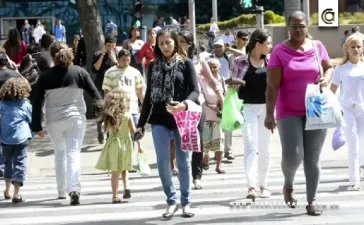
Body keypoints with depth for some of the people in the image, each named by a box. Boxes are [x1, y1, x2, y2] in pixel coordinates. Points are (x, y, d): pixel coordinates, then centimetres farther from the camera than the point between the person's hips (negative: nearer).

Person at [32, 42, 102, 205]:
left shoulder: (45, 77, -1)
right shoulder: (79, 72, 0)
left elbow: (37, 103, -1)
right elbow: (95, 94, 0)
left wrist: (37, 126, 4)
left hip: (54, 121, 1)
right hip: (76, 118, -1)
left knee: (59, 153, 18)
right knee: (74, 153, -5)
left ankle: (61, 191, 25)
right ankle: (74, 189, -23)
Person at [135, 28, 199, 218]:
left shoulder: (185, 63, 1)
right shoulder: (153, 66, 10)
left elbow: (195, 91, -7)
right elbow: (148, 96, 13)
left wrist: (184, 104, -28)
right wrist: (141, 123, 10)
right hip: (159, 120, 3)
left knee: (183, 162, 5)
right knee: (163, 162, -3)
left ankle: (186, 202, 15)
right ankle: (171, 201, 9)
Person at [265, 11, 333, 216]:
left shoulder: (318, 47, 3)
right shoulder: (279, 51, -6)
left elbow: (329, 68, 16)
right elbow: (272, 85, -9)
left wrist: (326, 78, -8)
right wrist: (270, 114, -14)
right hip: (289, 113, -3)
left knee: (313, 158, 4)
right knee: (293, 155, -12)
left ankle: (312, 201, 13)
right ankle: (289, 185, 20)